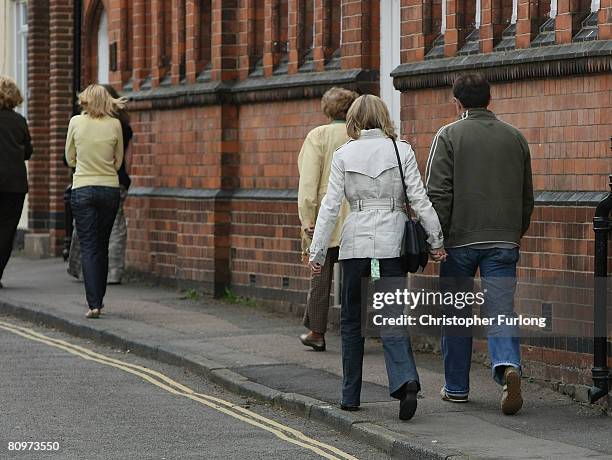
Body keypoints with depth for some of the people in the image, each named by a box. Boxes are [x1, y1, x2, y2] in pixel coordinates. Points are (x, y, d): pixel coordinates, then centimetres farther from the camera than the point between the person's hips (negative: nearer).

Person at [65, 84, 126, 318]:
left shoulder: (76, 122, -4)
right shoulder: (115, 125, -1)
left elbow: (70, 159, 6)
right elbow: (118, 161, 9)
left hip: (83, 190, -2)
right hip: (110, 188, 2)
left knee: (88, 247, -2)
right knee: (102, 246, 15)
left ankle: (94, 303, -12)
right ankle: (99, 298, 23)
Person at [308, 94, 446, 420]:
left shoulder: (343, 155, 1)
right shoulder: (401, 151, 1)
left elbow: (330, 205, -1)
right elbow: (419, 199, -2)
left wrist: (317, 251, 2)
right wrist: (436, 239, 4)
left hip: (356, 243, 0)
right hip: (392, 242, 0)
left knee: (352, 321, 12)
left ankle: (350, 396, 15)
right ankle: (406, 381, -23)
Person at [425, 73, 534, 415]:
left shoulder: (449, 136, -3)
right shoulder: (515, 138, 9)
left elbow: (438, 193, -9)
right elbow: (527, 197, 15)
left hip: (460, 239, -2)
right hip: (503, 240, 2)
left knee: (457, 314, 10)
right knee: (501, 311, -2)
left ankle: (456, 387, 17)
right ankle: (509, 365, -27)